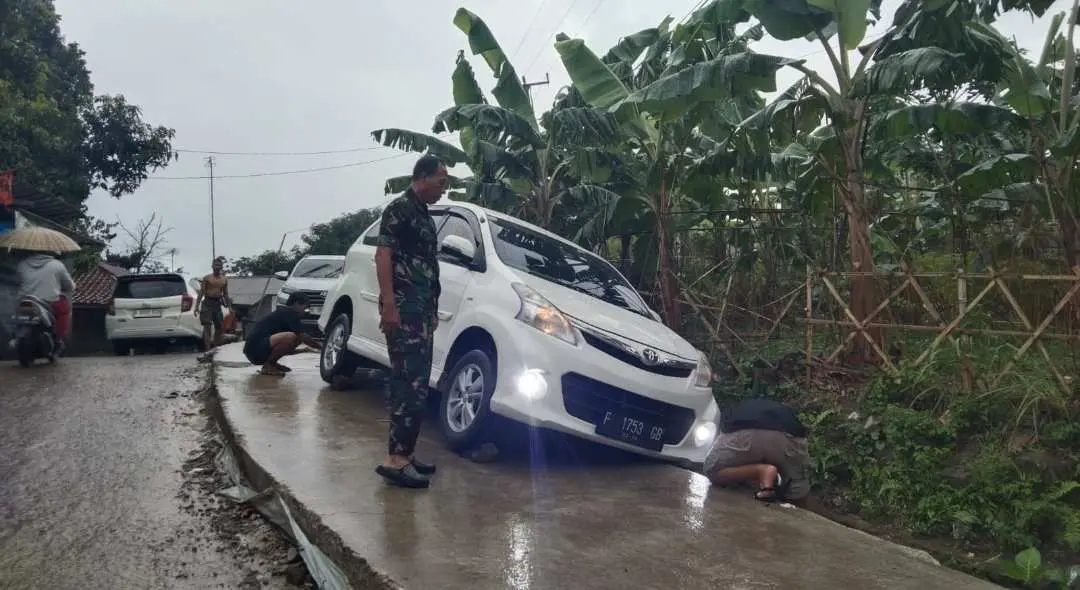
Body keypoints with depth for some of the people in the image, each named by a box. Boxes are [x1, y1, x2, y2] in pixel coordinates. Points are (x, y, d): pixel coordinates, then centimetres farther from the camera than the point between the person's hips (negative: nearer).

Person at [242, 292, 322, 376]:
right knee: (291, 337, -28)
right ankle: (268, 366, -12)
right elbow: (303, 337, -12)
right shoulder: (289, 312, -7)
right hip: (255, 350, -10)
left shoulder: (283, 313, 21)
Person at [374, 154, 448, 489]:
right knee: (412, 386, -13)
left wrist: (432, 310, 23)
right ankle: (396, 460, -10)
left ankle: (403, 455, 16)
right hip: (404, 311, -10)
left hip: (421, 313, 10)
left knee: (413, 386, 10)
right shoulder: (400, 209, -6)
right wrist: (388, 305, -23)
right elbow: (383, 256, -15)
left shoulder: (424, 215, 22)